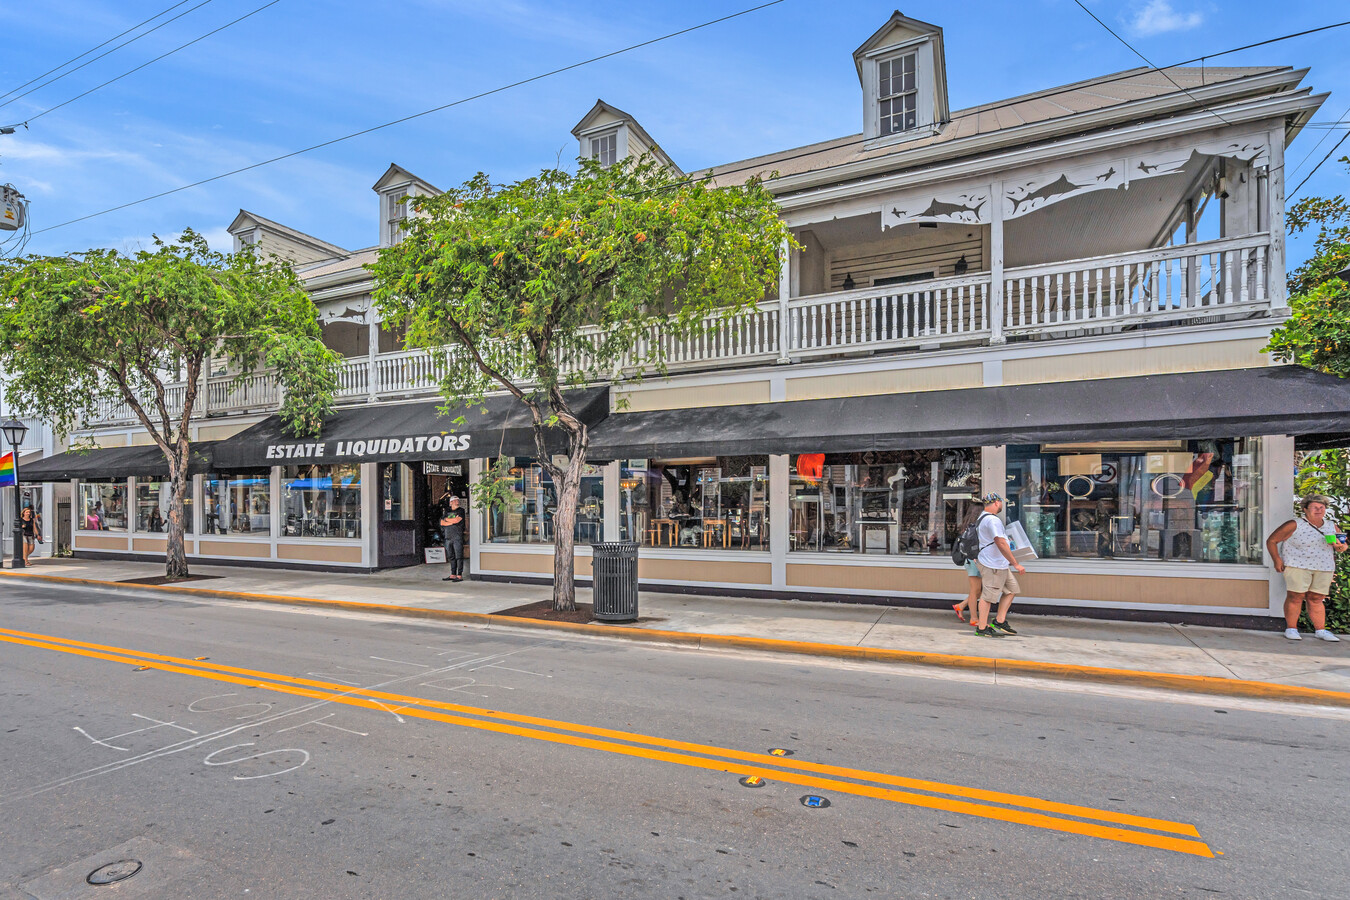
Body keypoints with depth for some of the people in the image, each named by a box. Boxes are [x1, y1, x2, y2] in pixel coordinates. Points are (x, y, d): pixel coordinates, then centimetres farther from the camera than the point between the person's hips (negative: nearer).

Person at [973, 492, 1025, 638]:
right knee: (988, 596, -4)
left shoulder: (984, 518, 16)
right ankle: (982, 628, 3)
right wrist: (1016, 564, -19)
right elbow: (1001, 544, -23)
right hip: (993, 565, -11)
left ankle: (1000, 621, 18)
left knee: (1011, 589, 15)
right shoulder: (993, 520, -19)